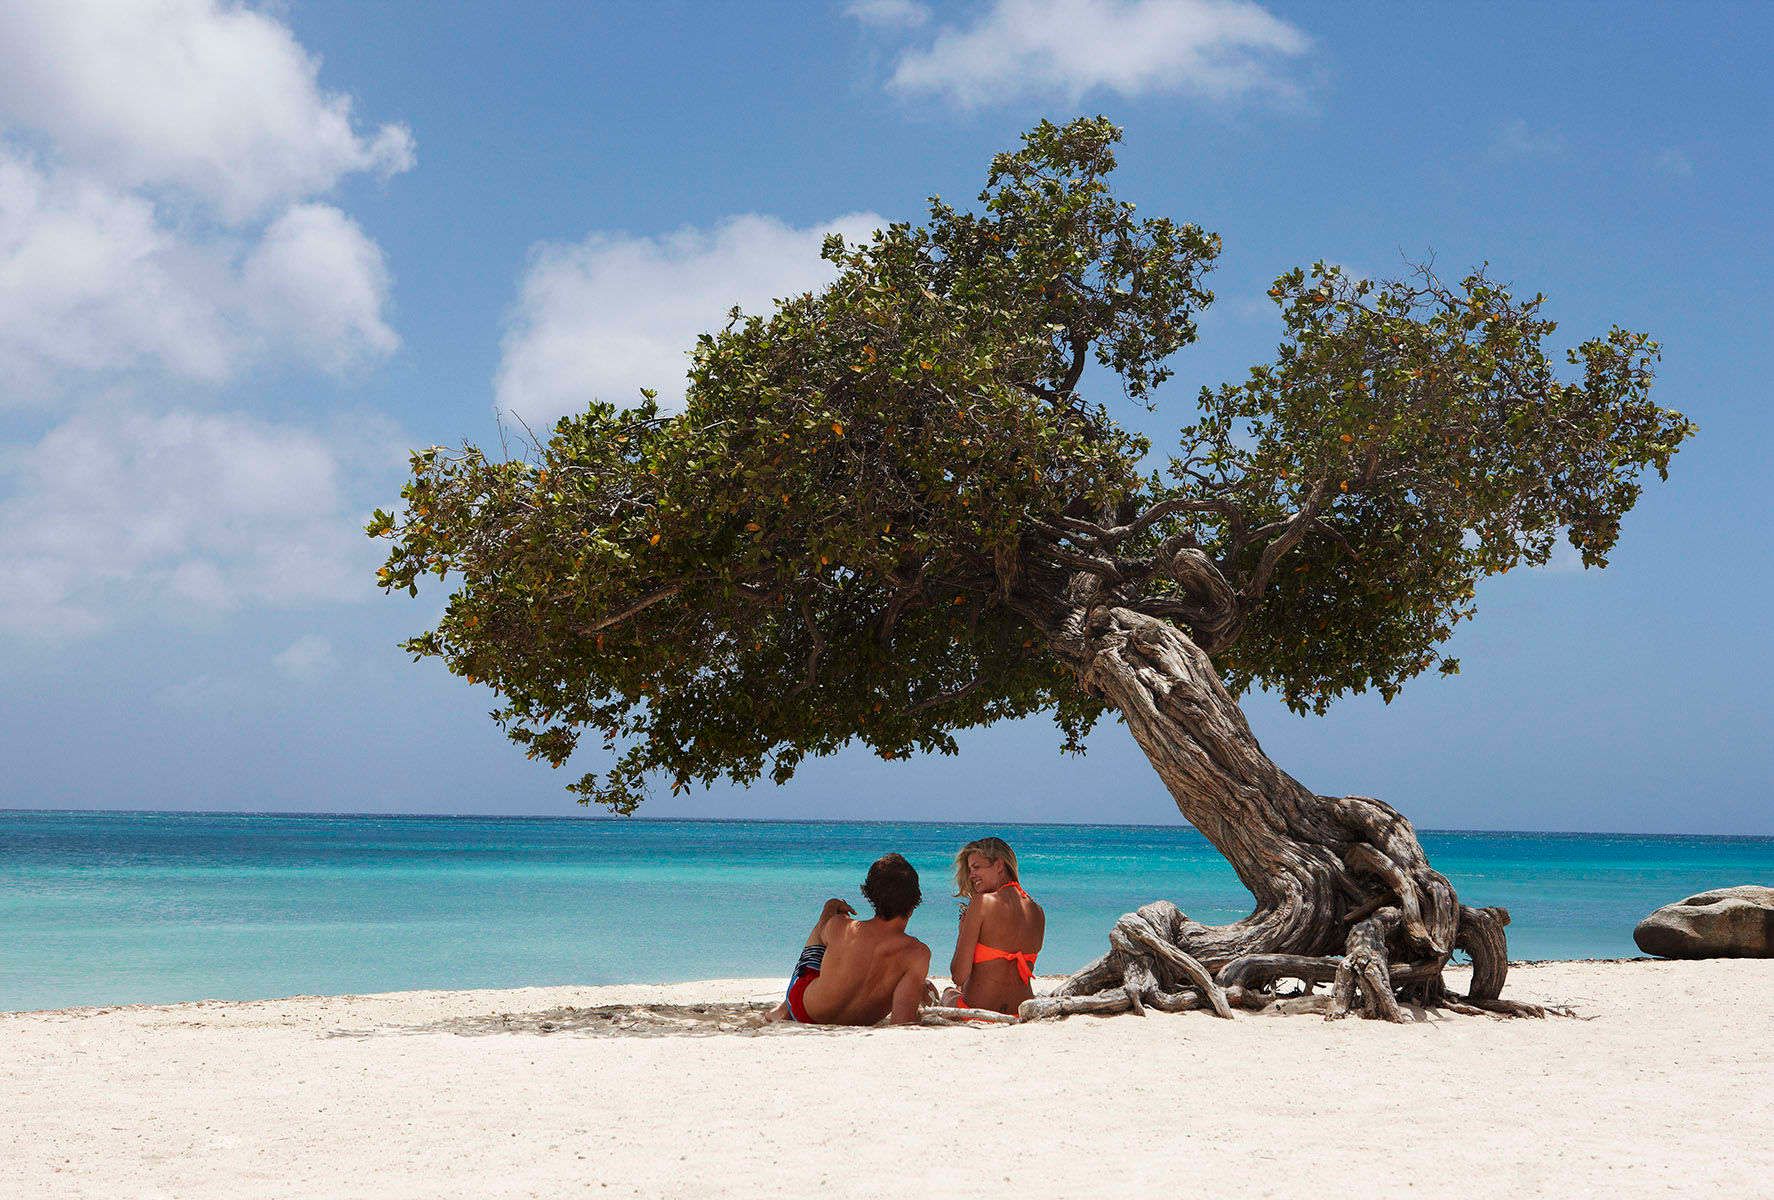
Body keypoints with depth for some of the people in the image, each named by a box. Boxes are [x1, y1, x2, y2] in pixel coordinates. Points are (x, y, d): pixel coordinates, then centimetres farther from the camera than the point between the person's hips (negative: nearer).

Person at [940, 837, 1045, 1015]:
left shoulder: (982, 902, -12)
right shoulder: (1038, 913, 6)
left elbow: (959, 975, -14)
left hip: (978, 1009, -6)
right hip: (1023, 1013, 6)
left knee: (949, 993, 32)